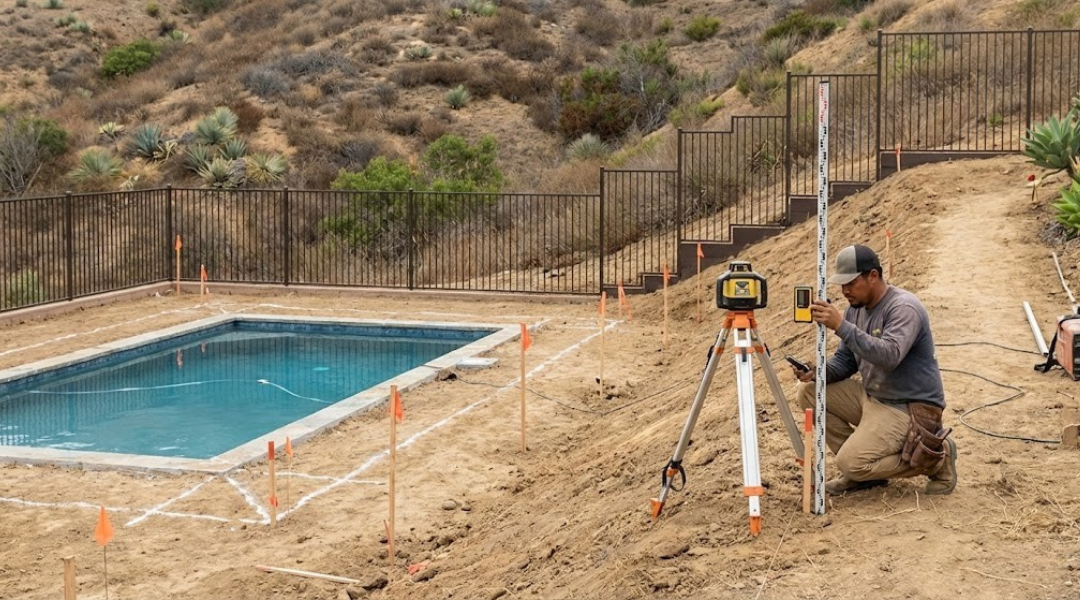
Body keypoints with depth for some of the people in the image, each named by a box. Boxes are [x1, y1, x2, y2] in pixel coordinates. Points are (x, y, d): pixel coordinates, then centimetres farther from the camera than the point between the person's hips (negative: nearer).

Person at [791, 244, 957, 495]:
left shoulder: (904, 308, -20)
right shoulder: (856, 308, 6)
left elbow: (889, 356, -36)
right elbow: (845, 360, 11)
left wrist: (841, 326, -40)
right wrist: (817, 372, -11)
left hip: (910, 408, -9)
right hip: (871, 397, 9)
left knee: (852, 463, -22)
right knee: (809, 391, -2)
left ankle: (936, 457, -1)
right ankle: (863, 469, 6)